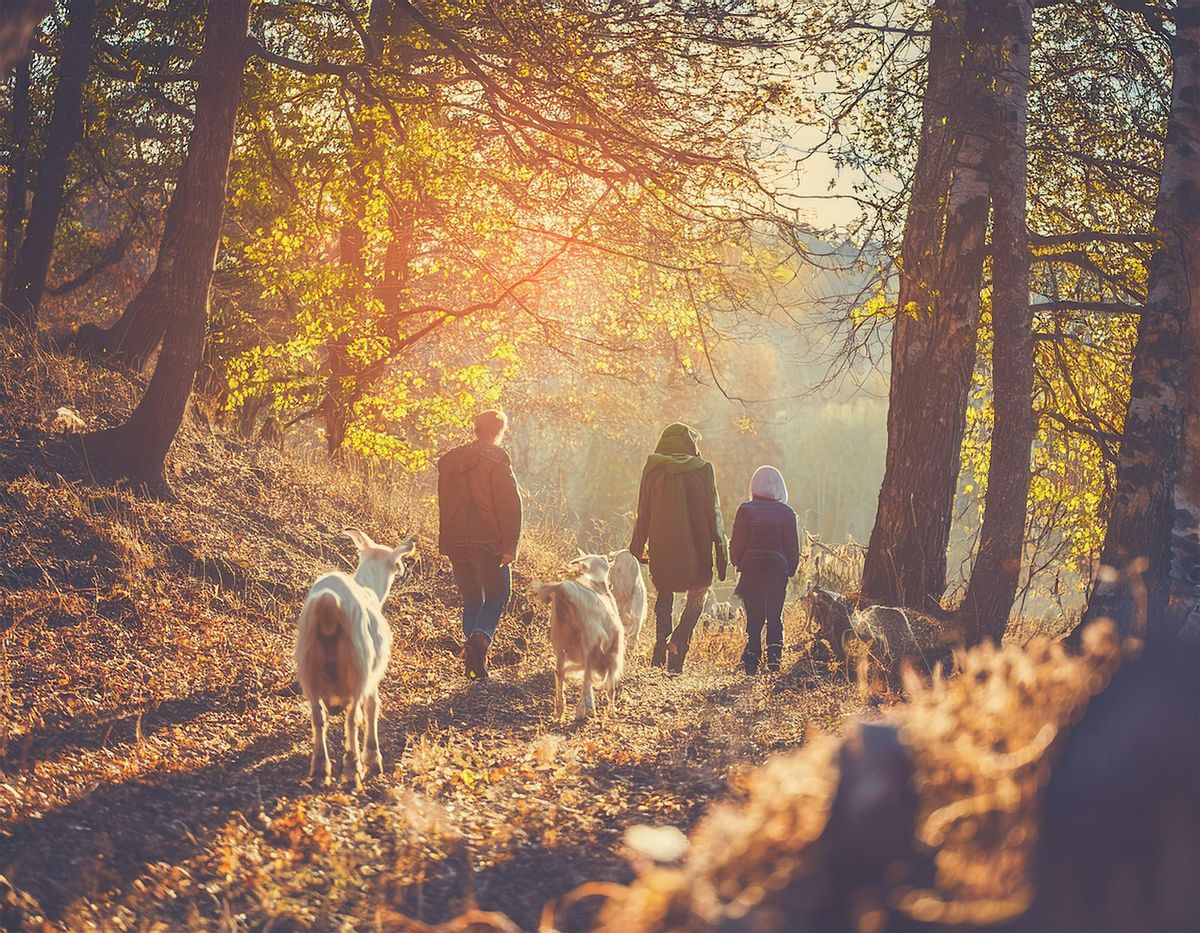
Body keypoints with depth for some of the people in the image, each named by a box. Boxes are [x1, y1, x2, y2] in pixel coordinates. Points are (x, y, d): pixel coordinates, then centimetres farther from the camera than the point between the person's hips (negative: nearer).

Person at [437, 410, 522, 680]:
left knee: (471, 599, 14)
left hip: (455, 543, 6)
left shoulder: (449, 462, 13)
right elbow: (509, 505, -13)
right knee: (496, 596, 4)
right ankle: (481, 638, -21)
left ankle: (473, 660, 7)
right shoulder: (496, 460, -8)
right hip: (488, 542, -6)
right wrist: (510, 545, -12)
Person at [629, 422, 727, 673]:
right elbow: (713, 512, -3)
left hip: (662, 546, 1)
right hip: (696, 547, -1)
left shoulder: (653, 469, 0)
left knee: (664, 596, 17)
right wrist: (720, 549, 2)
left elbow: (643, 514, 2)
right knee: (696, 598, 14)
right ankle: (678, 642, -9)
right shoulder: (703, 469, -4)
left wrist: (636, 551, 8)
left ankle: (661, 646, 1)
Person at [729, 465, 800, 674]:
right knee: (775, 617, 10)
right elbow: (793, 547, 3)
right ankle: (774, 657, -3)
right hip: (778, 570, 0)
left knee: (754, 618, 5)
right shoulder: (786, 513, -1)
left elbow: (737, 543, -2)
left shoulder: (746, 510, -4)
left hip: (751, 570, 0)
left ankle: (752, 660, -4)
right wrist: (790, 570, 13)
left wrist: (737, 564, 12)